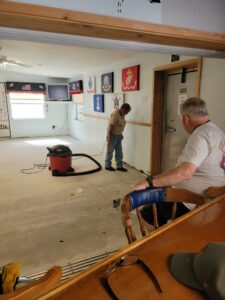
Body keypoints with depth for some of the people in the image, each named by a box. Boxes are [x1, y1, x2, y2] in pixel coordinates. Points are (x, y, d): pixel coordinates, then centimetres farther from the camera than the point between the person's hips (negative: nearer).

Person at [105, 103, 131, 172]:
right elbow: (110, 126, -24)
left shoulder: (122, 115, 5)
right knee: (110, 151, 6)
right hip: (112, 135, -9)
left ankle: (119, 166, 21)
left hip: (119, 136, 9)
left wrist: (121, 135, 20)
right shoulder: (115, 114, -23)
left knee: (119, 152, 12)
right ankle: (108, 166, 20)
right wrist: (109, 138, -24)